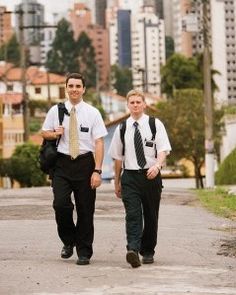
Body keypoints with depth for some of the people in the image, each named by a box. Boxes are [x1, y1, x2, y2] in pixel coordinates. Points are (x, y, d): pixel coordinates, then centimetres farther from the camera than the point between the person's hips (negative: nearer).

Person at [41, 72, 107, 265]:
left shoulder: (92, 113, 0)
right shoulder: (56, 111, 6)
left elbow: (99, 143, -4)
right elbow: (44, 132, 18)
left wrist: (97, 171, -13)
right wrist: (54, 133, -6)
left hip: (85, 163, -1)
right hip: (62, 163, 1)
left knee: (85, 209, 4)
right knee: (61, 204, -15)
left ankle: (84, 253, 16)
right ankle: (68, 241, 11)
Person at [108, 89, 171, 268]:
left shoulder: (155, 125, 1)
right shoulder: (122, 129, 7)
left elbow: (163, 150, -7)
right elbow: (117, 157, 14)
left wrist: (157, 165, -27)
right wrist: (117, 182, 16)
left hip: (151, 175, 0)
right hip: (129, 176, 0)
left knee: (151, 216, 9)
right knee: (133, 215, -15)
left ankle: (148, 251, 23)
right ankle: (133, 250, -28)